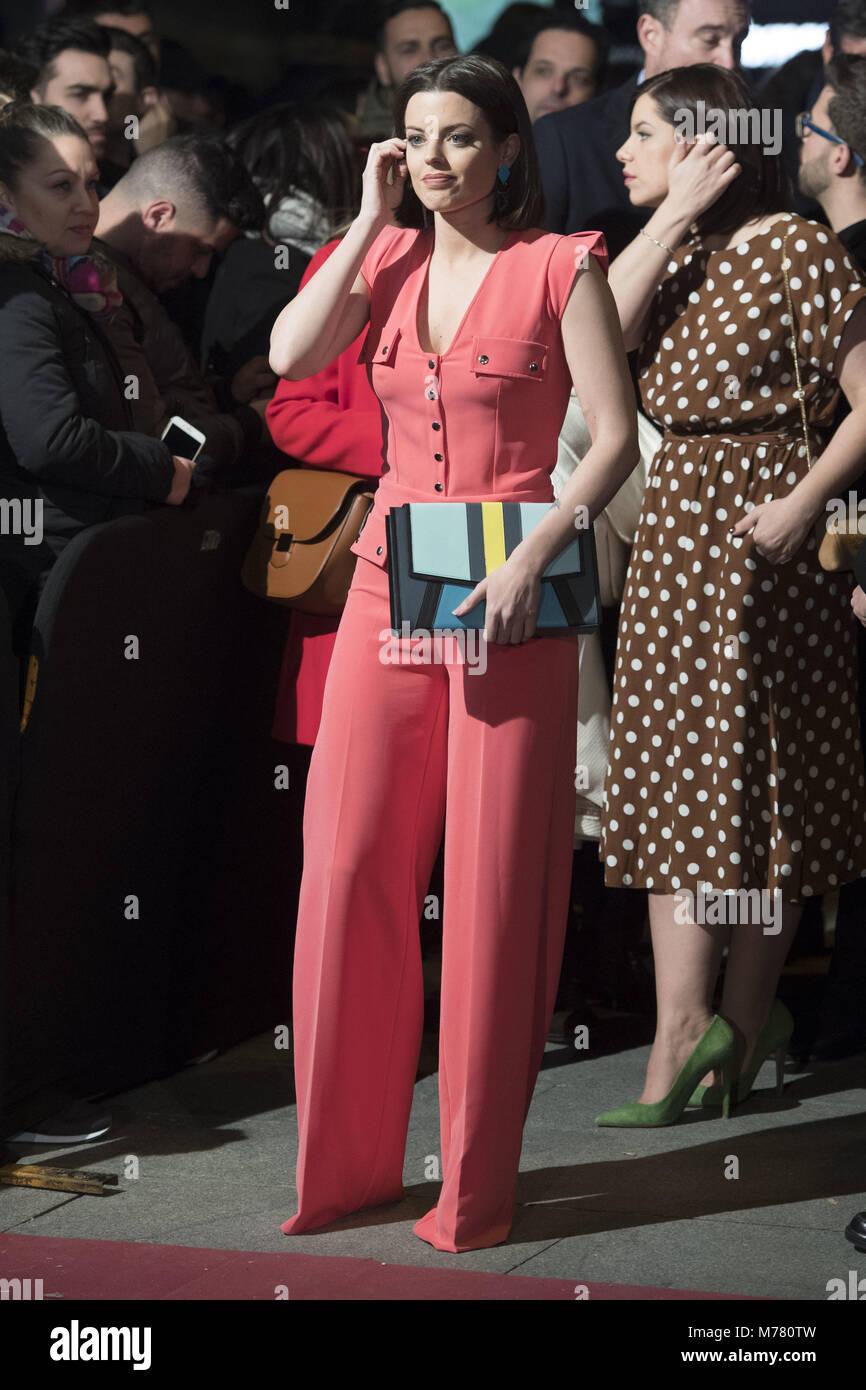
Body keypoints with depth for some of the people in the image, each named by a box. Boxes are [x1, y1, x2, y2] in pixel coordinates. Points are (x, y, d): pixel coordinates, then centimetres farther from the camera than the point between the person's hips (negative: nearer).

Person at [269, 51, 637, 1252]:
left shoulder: (560, 267, -1)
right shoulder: (389, 259, 12)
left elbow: (616, 436, -7)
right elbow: (290, 356, -4)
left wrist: (533, 558, -18)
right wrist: (371, 222, -3)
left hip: (508, 601, -4)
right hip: (389, 589, 4)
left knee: (496, 888, -1)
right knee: (349, 872, 1)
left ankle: (478, 1188, 9)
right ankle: (346, 1162, 14)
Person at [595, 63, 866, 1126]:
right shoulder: (677, 252, 13)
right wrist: (674, 214, -7)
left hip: (761, 532, -7)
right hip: (675, 522, 7)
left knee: (755, 773, 1)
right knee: (675, 780, 3)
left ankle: (743, 1016, 10)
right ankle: (687, 1030, 4)